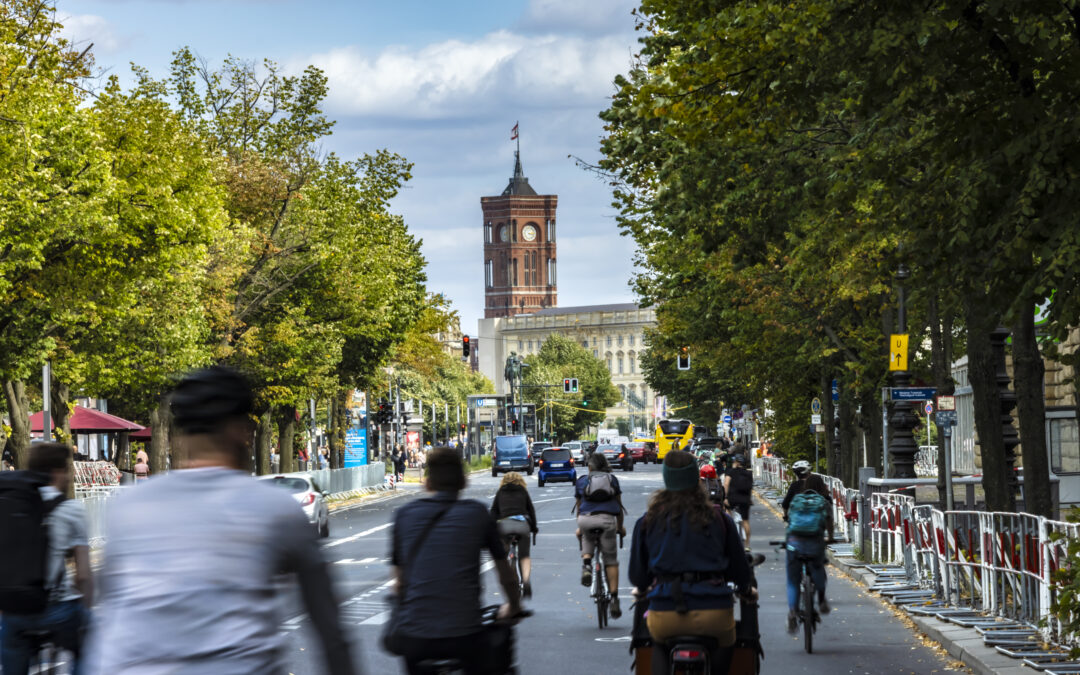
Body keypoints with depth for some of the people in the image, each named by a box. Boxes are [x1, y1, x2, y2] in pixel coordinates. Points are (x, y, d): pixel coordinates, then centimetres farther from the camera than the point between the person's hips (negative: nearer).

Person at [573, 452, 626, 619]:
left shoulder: (582, 481, 19)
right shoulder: (612, 480, 20)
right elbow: (619, 506, 23)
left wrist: (579, 527, 36)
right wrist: (620, 527, 34)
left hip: (586, 519, 0)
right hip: (607, 520, 0)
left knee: (586, 540, 32)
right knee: (611, 560, 6)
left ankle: (586, 563, 0)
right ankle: (614, 597, -1)